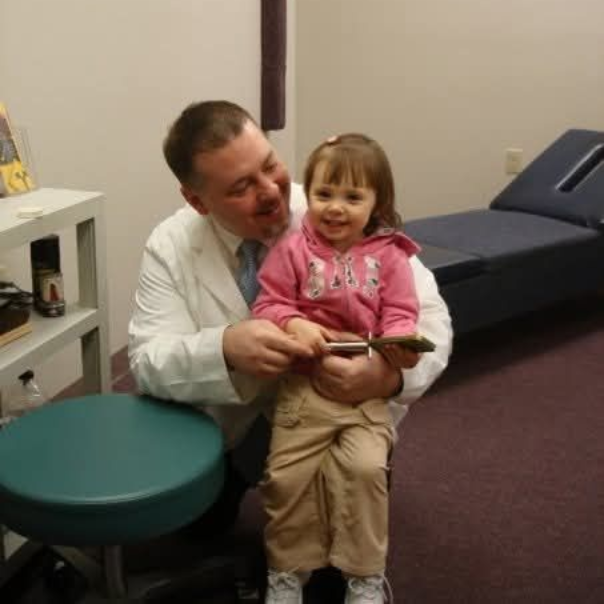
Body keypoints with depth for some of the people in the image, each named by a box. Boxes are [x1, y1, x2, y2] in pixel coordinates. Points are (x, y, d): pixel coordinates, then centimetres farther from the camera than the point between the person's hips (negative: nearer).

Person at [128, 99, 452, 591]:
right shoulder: (170, 246, -12)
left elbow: (430, 315, -18)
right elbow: (148, 361, -19)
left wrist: (390, 374, -42)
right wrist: (224, 347, -42)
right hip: (232, 424, 2)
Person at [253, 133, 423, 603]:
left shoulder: (389, 256, 4)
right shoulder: (292, 250, 2)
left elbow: (400, 315, 2)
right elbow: (268, 305, 1)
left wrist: (400, 343, -20)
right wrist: (294, 325, -20)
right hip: (304, 383, 1)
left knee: (365, 468, -17)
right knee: (288, 474, -6)